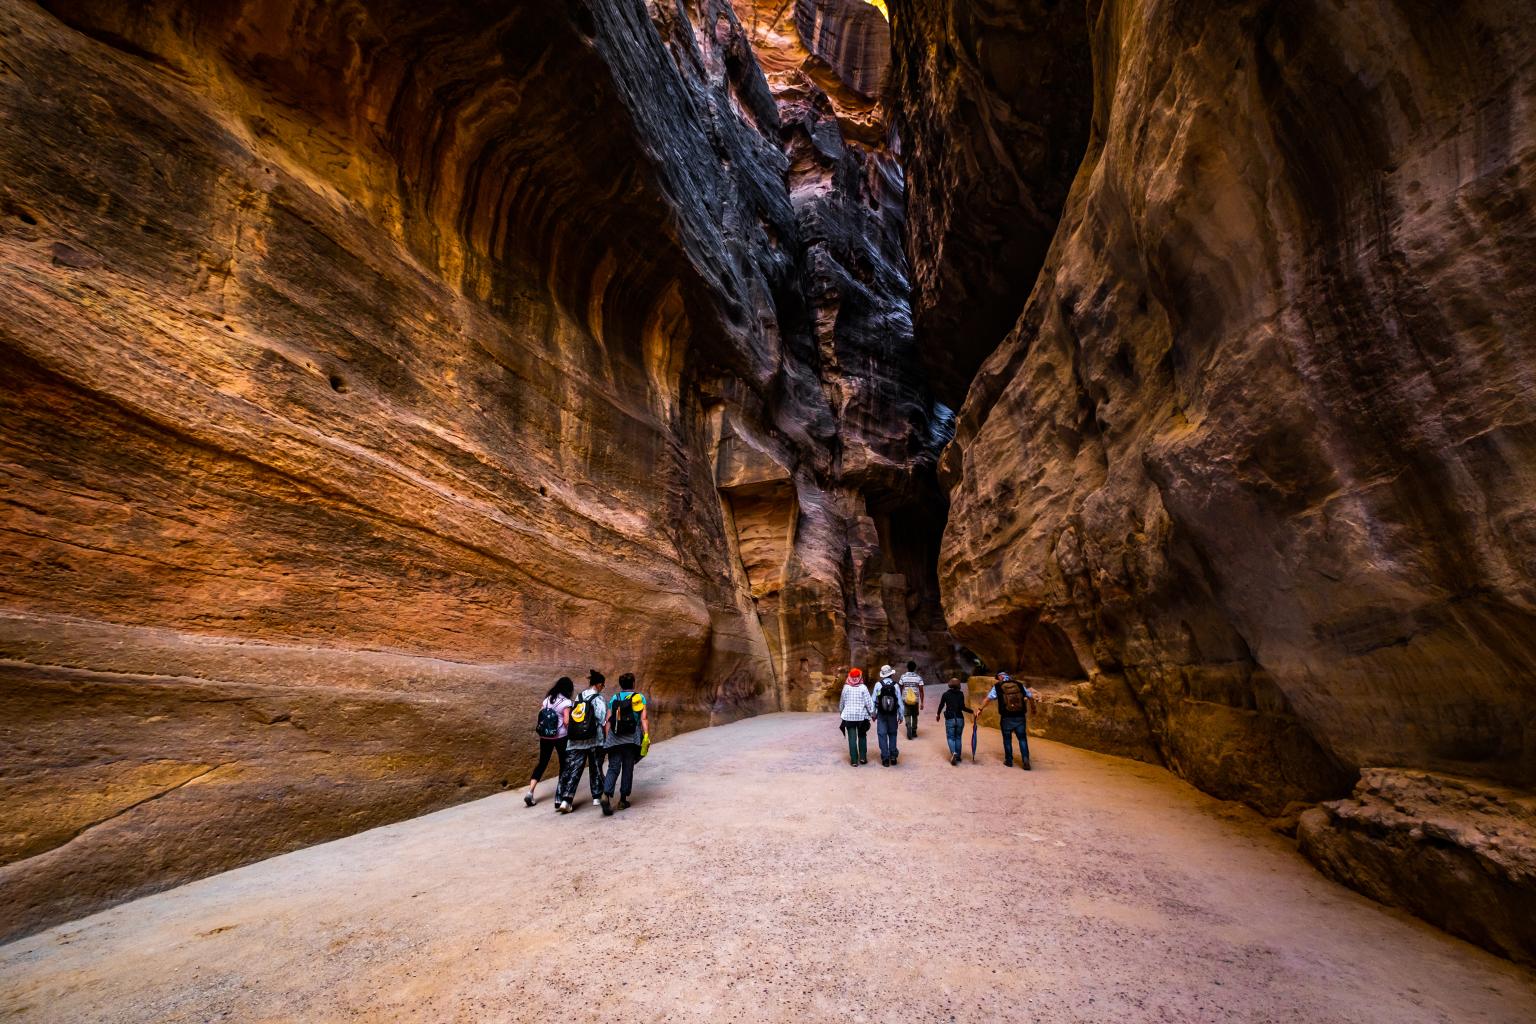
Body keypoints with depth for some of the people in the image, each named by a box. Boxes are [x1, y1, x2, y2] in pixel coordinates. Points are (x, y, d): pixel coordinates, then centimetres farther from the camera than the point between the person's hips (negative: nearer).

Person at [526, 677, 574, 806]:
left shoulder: (547, 698, 5)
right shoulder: (566, 702, -12)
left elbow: (540, 716, 5)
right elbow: (566, 722, -17)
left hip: (545, 736, 5)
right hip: (560, 737, -5)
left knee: (542, 763, 12)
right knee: (564, 762, 14)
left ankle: (530, 792, -1)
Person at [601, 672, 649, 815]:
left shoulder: (614, 698, 10)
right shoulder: (640, 697, 3)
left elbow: (608, 720, 7)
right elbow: (644, 718, -7)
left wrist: (607, 738, 13)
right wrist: (647, 736, -9)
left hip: (614, 739, 2)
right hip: (631, 740, -2)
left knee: (613, 768, 3)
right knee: (628, 769, 10)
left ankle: (606, 795, -17)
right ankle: (623, 800, 16)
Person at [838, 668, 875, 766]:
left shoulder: (846, 687, -2)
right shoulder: (863, 687, -6)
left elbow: (842, 701, 6)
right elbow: (868, 701, -7)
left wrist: (841, 711, 22)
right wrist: (872, 713, 4)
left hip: (849, 716, 0)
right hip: (861, 716, 0)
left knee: (852, 738, 3)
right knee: (862, 737, 17)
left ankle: (854, 760, 3)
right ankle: (863, 758, 15)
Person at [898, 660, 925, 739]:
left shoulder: (903, 676, -3)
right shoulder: (918, 677, -4)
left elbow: (900, 689, 3)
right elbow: (921, 691, -7)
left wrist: (900, 699, 15)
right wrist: (922, 703, -2)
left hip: (906, 700, -1)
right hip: (915, 700, 1)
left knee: (907, 716, 4)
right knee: (914, 716, 17)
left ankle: (909, 729, -20)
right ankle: (914, 732, 25)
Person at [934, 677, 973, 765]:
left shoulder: (946, 694, 0)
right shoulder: (961, 694, -3)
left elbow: (941, 706, 5)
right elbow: (962, 707, -11)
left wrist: (938, 714, 21)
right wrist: (972, 711, -1)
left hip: (950, 719, -1)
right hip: (960, 719, 1)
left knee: (950, 737, 4)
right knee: (958, 737, 14)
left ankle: (953, 753, -19)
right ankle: (958, 756, 16)